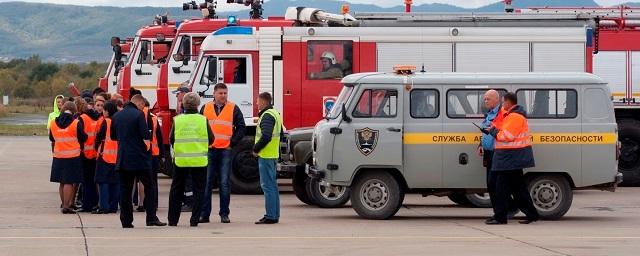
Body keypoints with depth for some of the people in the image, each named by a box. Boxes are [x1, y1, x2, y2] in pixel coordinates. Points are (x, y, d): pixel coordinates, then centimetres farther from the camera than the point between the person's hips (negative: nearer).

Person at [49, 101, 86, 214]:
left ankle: (64, 204, 19)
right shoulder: (76, 123, -11)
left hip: (58, 155, 4)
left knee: (62, 182, 13)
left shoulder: (53, 123, 2)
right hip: (72, 155, -4)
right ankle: (66, 206, -6)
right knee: (69, 182, -3)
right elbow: (83, 138, -5)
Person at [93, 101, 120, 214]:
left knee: (103, 181, -3)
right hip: (117, 156, 6)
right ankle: (113, 206, 11)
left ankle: (104, 207, -8)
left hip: (105, 155, -6)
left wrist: (97, 147, 10)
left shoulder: (106, 122, -10)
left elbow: (99, 137, -8)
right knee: (115, 182, 10)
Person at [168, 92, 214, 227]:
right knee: (198, 190, 7)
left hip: (181, 160, 1)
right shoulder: (203, 120, -4)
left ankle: (173, 219, 15)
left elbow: (172, 139, 3)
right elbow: (211, 139, 2)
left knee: (176, 190, 13)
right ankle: (195, 220, 1)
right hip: (199, 160, -1)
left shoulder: (177, 120, -4)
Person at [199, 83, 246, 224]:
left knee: (224, 183, -1)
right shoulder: (205, 108, 10)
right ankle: (204, 214, 5)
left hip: (225, 150, -1)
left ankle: (224, 214, 5)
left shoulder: (233, 109, 5)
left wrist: (233, 142, -4)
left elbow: (241, 127, 6)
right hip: (208, 150, 1)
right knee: (206, 183, 1)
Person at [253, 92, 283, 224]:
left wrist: (256, 149, -14)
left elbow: (266, 136, -25)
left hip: (266, 155, -10)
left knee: (267, 185, -9)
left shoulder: (267, 116, -16)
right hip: (273, 154, 10)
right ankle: (275, 215, 18)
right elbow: (280, 133, 24)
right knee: (272, 185, 14)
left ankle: (270, 216, -10)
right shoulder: (275, 113, 16)